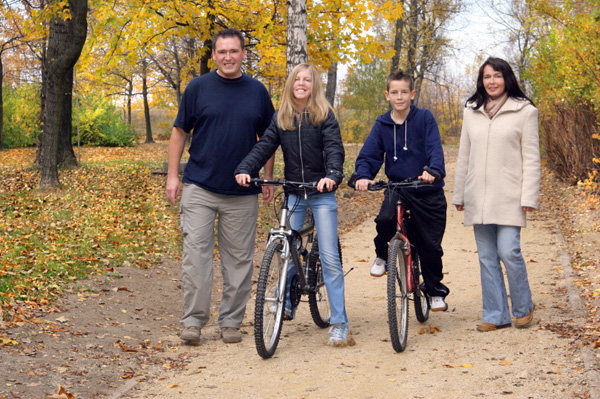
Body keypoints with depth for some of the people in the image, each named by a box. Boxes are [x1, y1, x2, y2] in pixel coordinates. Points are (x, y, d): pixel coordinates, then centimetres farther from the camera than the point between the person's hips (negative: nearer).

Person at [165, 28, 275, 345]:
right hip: (199, 187, -2)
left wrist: (268, 179, 9)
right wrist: (173, 175, 0)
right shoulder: (198, 88, 2)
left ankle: (231, 322, 16)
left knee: (239, 259, 5)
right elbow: (179, 132, 6)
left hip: (242, 192, 2)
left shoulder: (257, 91, 7)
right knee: (195, 252, -6)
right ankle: (193, 320, 3)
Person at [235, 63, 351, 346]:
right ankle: (287, 305, 28)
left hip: (322, 194, -3)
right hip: (293, 193, 3)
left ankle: (339, 323, -4)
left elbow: (334, 148, -13)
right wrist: (244, 169, -19)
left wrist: (332, 175, -32)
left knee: (329, 257, -7)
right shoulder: (281, 118, 7)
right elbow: (265, 145, -2)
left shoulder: (324, 115, -3)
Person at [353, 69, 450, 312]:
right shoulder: (382, 124, 4)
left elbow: (435, 149, -14)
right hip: (397, 189, 1)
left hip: (428, 192, -1)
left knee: (430, 246, 2)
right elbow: (368, 155, 0)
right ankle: (382, 255, 1)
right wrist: (363, 176, -21)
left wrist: (433, 171, -34)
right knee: (385, 219, -30)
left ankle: (435, 291, 26)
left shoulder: (424, 118, -4)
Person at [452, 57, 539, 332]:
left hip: (509, 197, -4)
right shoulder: (472, 112, 13)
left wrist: (529, 197, -9)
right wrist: (459, 194, 15)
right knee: (487, 257, 5)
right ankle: (496, 315, 12)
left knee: (509, 252, -11)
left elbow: (531, 158, -2)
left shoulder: (524, 111, 0)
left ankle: (523, 308, 11)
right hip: (478, 197, 4)